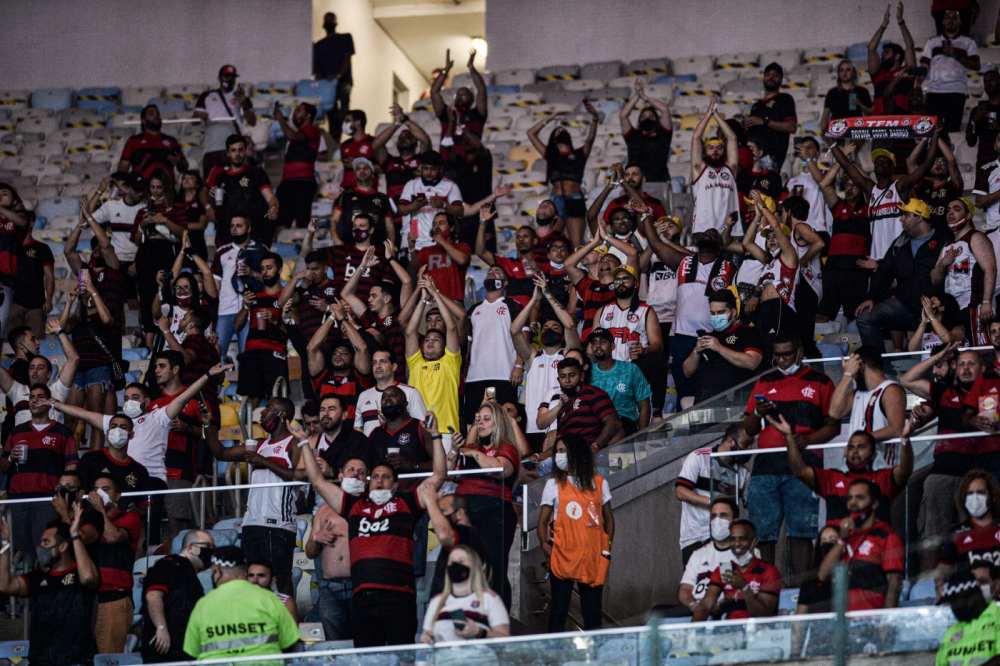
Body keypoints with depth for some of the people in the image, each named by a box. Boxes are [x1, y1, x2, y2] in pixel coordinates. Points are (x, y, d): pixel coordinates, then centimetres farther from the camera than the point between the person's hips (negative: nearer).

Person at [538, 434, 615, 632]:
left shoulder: (599, 484, 9)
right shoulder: (554, 485, 6)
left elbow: (608, 519, 14)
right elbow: (543, 521, 4)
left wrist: (607, 548, 3)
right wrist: (545, 547, -11)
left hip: (593, 556, 1)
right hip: (562, 554, -1)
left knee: (592, 611, 4)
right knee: (559, 609, -2)